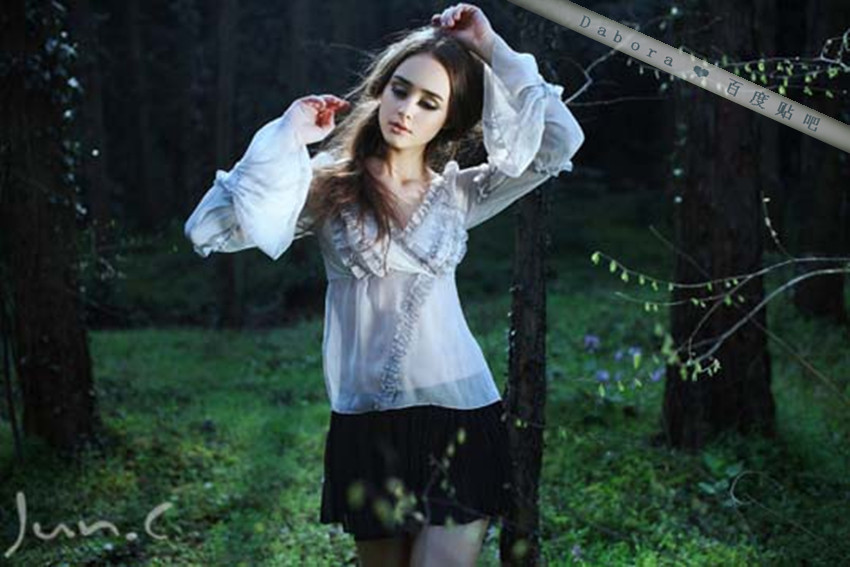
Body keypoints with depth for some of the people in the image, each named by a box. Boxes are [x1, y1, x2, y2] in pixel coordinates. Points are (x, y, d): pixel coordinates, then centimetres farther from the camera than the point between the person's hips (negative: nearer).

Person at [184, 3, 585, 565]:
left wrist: (493, 51, -3)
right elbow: (209, 229, -11)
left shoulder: (457, 194, 6)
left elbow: (561, 141, -3)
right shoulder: (328, 185, 1)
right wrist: (286, 138, -10)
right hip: (366, 427, 0)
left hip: (460, 418, 0)